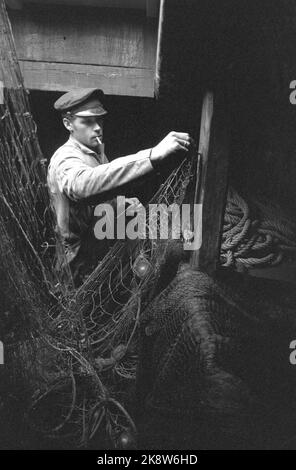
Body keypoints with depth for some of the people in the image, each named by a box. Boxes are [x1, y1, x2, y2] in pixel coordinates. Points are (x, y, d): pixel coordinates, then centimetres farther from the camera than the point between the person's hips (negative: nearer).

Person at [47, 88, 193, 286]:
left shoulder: (97, 150, 7)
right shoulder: (65, 159, -22)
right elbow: (83, 183, -48)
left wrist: (124, 203, -2)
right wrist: (153, 155, -56)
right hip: (88, 262, -8)